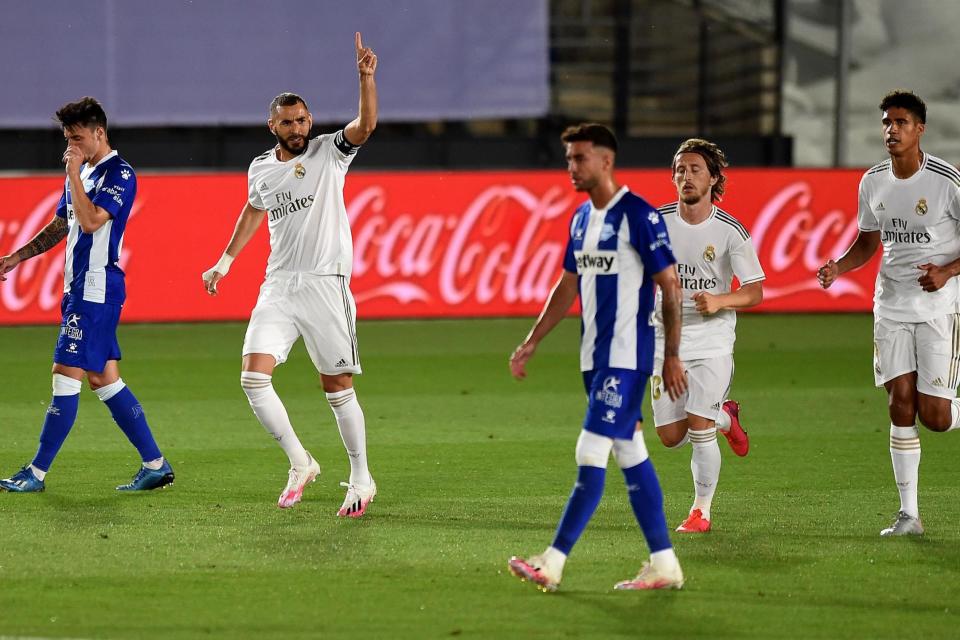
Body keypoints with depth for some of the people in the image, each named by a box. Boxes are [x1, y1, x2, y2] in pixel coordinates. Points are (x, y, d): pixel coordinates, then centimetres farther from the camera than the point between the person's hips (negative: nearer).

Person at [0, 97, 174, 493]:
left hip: (97, 288, -10)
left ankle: (37, 473, -6)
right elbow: (60, 226, 27)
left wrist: (74, 174, -19)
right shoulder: (81, 173, 17)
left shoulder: (119, 174, -10)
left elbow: (91, 221, -23)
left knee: (66, 375, -8)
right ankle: (155, 464, 11)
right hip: (79, 287, 10)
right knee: (103, 379, 8)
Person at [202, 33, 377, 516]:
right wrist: (225, 263, 34)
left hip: (326, 285, -4)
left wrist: (366, 77, -33)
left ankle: (361, 478, 13)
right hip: (278, 286, 4)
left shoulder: (329, 154, -1)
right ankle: (300, 464, 3)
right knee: (253, 377, -11)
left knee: (338, 387, -1)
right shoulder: (260, 169, 11)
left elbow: (365, 125, -19)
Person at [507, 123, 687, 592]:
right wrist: (532, 343, 17)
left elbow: (670, 286, -11)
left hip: (626, 357, -9)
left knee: (591, 454, -10)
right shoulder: (581, 219, 13)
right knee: (630, 456, 9)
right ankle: (664, 565, 13)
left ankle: (553, 564, -12)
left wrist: (672, 356, -12)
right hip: (595, 356, 9)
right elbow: (567, 287, 21)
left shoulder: (639, 216, -12)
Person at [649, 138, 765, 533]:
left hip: (712, 342, -3)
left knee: (698, 430, -12)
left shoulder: (730, 231, -8)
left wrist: (719, 301, -22)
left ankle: (701, 511, 6)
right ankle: (724, 418, 33)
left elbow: (755, 291, -5)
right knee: (671, 437, 1)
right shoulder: (658, 222, -1)